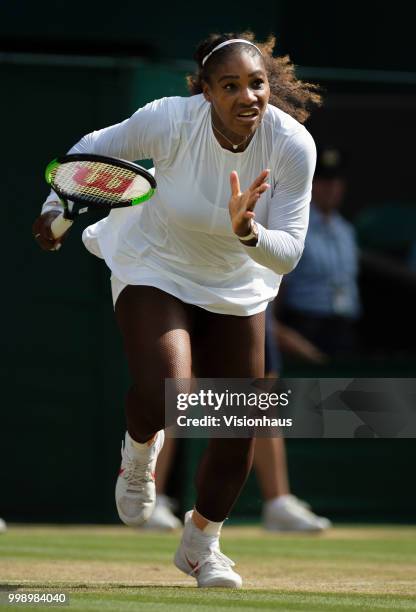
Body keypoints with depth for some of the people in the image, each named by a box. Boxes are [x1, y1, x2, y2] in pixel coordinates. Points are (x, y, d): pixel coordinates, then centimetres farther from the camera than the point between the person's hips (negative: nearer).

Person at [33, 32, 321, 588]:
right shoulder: (170, 121, -28)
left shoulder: (294, 146, -24)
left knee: (241, 431, 8)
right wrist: (57, 206, -20)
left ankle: (201, 543, 35)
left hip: (237, 287, 3)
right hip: (154, 268, -3)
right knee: (163, 395, -29)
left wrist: (248, 233, -44)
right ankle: (140, 448, 10)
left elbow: (288, 254, -24)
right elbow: (94, 149, -8)